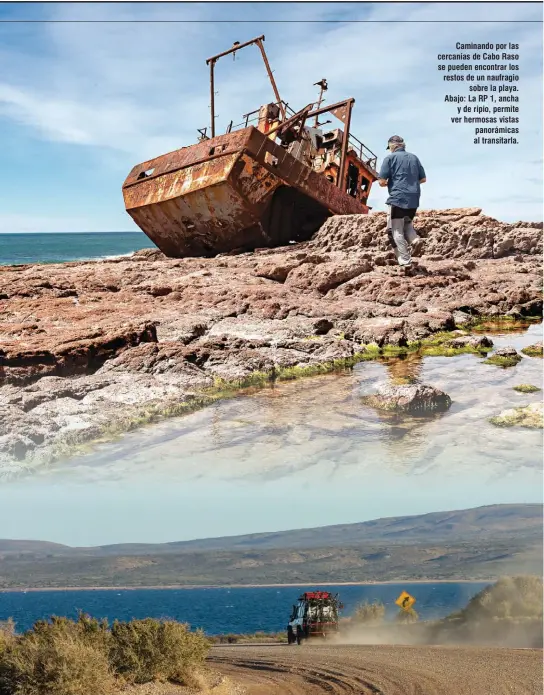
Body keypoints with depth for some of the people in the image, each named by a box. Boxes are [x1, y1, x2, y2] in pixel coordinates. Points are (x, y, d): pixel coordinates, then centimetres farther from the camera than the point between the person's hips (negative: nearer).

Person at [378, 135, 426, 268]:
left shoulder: (390, 158, -3)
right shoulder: (414, 157, 13)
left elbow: (382, 181, -7)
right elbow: (423, 179, 15)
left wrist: (389, 183, 14)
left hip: (398, 198, -5)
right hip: (414, 199, 6)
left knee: (396, 231, 1)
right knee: (407, 222, 26)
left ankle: (405, 261, -7)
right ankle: (415, 239, -2)